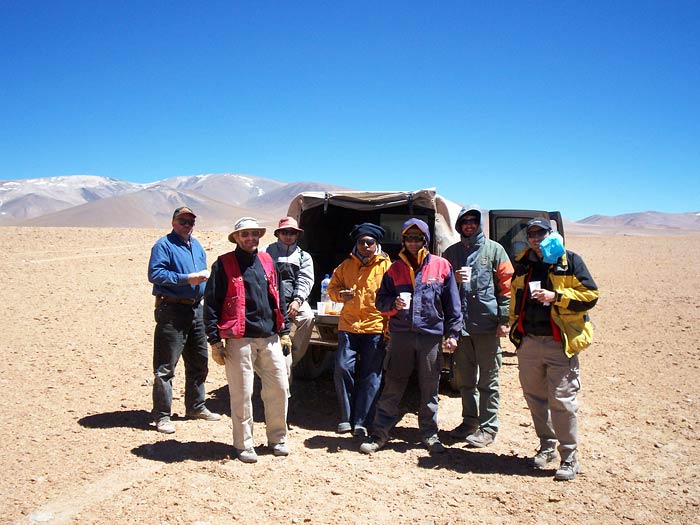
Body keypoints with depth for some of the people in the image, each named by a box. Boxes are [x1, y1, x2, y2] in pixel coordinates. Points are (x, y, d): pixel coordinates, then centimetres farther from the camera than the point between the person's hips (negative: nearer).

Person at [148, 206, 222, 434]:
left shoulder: (197, 246, 17)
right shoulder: (164, 245, -7)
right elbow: (155, 274, -18)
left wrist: (204, 275, -1)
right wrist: (186, 278, -20)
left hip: (196, 308, 8)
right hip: (171, 310, -8)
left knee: (199, 361, 16)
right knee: (165, 366, -3)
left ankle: (196, 407, 31)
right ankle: (162, 416, 5)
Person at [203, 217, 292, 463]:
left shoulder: (267, 262, 13)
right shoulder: (224, 265, -2)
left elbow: (278, 299, 18)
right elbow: (211, 303, -4)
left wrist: (284, 331, 14)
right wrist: (215, 339, -9)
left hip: (270, 338, 5)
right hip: (239, 340, -5)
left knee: (279, 388, 8)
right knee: (242, 394, 1)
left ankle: (277, 438, 25)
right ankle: (243, 445, 17)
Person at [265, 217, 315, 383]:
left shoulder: (303, 256, 19)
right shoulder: (268, 252, 15)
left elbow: (305, 280, 5)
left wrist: (298, 300, -13)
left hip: (295, 301, 1)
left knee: (308, 318, -28)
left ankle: (292, 359, -13)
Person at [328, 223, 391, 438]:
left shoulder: (386, 266, 3)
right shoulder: (346, 265, 12)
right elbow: (332, 287, 19)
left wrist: (390, 327, -10)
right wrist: (341, 294, -5)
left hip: (375, 327, -2)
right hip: (348, 325, 2)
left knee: (370, 376, 1)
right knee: (343, 369, -3)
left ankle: (361, 422, 11)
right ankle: (346, 418, 12)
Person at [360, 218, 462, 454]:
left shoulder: (441, 266, 4)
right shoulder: (395, 269, 8)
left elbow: (452, 304, 5)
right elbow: (380, 300, 10)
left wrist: (452, 333, 1)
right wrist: (394, 304, -11)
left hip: (431, 335, -1)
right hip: (401, 335, 1)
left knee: (430, 389, 9)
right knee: (392, 387, 4)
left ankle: (430, 434, 25)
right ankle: (379, 434, 13)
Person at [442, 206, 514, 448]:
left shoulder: (494, 249, 2)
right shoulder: (451, 252, 12)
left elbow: (506, 285, -2)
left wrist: (504, 319, -9)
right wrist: (453, 279, -7)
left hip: (487, 324, -4)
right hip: (460, 324, 4)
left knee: (488, 379, 3)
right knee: (464, 378, 14)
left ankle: (488, 427, 12)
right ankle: (470, 421, 28)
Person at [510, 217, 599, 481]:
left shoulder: (570, 261, -3)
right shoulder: (522, 264, 12)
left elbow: (590, 295, -6)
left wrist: (555, 296, -18)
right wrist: (515, 327, 16)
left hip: (560, 343, -5)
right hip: (528, 342, 5)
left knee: (562, 400, -3)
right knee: (534, 397, 13)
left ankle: (569, 457, 10)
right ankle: (547, 446, 30)